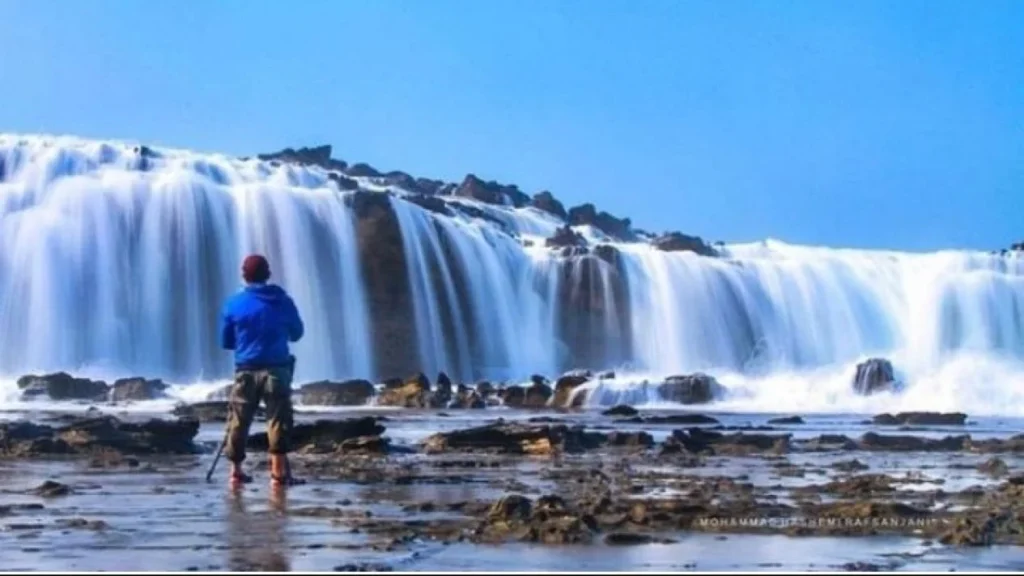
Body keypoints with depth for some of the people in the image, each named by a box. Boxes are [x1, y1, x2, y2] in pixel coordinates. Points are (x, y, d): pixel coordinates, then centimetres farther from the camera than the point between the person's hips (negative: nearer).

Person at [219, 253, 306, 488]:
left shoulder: (233, 304, 1)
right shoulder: (283, 301, 1)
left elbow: (225, 342, 6)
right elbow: (296, 333, 13)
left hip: (246, 370, 1)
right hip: (276, 369, -1)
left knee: (239, 420, 10)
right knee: (278, 419, -1)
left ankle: (236, 470, 15)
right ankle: (279, 471, -8)